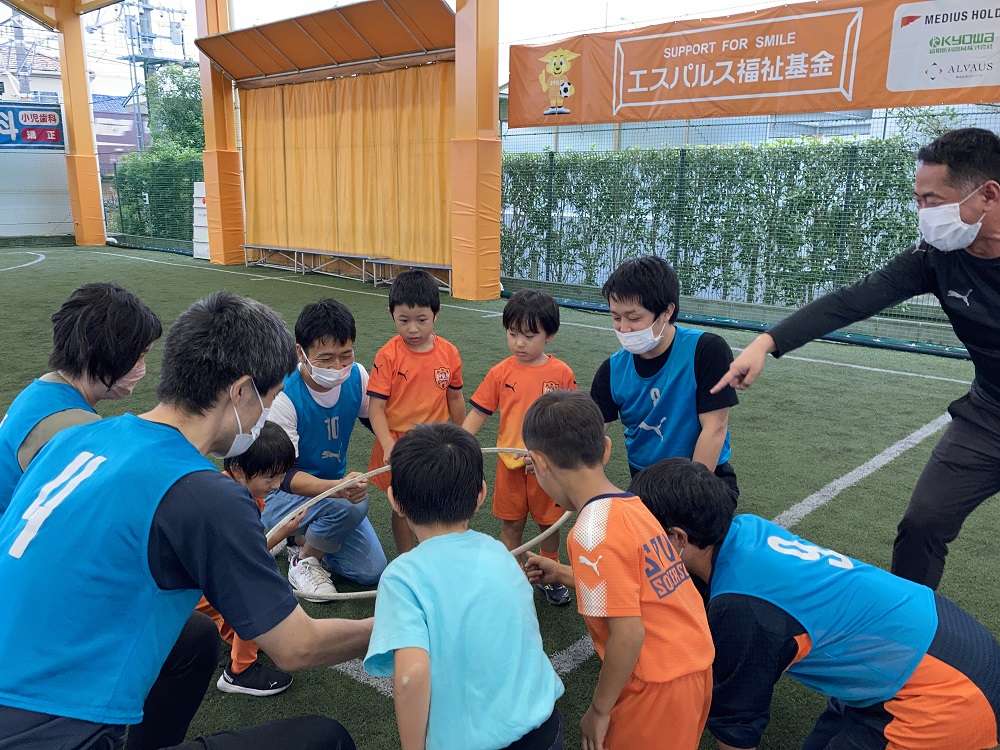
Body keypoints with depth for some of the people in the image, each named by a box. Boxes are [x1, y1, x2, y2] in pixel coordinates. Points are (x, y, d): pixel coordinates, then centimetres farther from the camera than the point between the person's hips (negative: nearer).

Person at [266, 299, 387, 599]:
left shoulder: (357, 376, -11)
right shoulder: (283, 395, -26)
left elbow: (373, 419, 9)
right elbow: (283, 475, -27)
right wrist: (338, 487, -45)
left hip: (335, 487, 6)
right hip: (279, 496, -5)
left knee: (372, 572, -4)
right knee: (352, 505, -34)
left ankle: (302, 536, 18)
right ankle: (303, 559, -4)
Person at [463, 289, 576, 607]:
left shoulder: (561, 373, -9)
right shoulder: (500, 373, -5)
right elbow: (478, 413, -3)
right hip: (511, 463, 1)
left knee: (549, 523, 16)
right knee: (511, 524, 14)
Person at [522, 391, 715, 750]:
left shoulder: (592, 532, -23)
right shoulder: (632, 504, 0)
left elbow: (628, 635, -23)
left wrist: (599, 709, -10)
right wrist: (563, 574, 19)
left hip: (659, 686, -7)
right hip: (695, 664, 7)